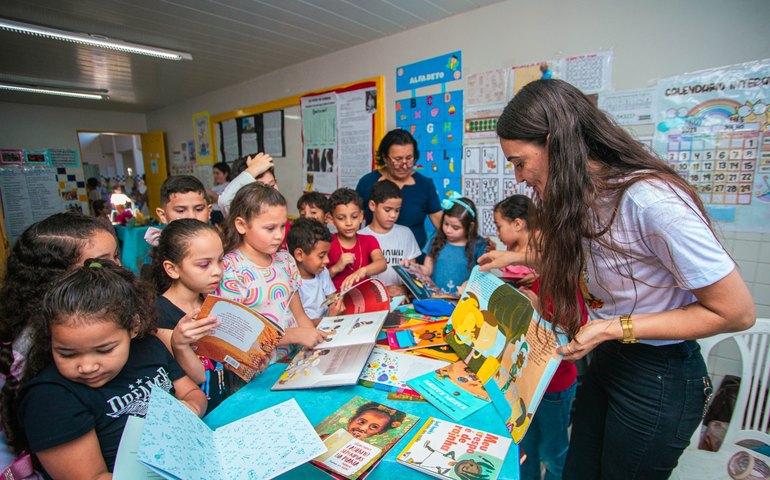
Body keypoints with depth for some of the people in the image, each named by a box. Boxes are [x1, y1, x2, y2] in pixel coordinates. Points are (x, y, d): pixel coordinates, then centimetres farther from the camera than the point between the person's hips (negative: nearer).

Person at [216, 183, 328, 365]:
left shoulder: (284, 259, 7)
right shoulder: (230, 269, -11)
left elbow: (300, 315, 10)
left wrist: (313, 339, -8)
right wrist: (296, 334, -17)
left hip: (294, 355, 6)